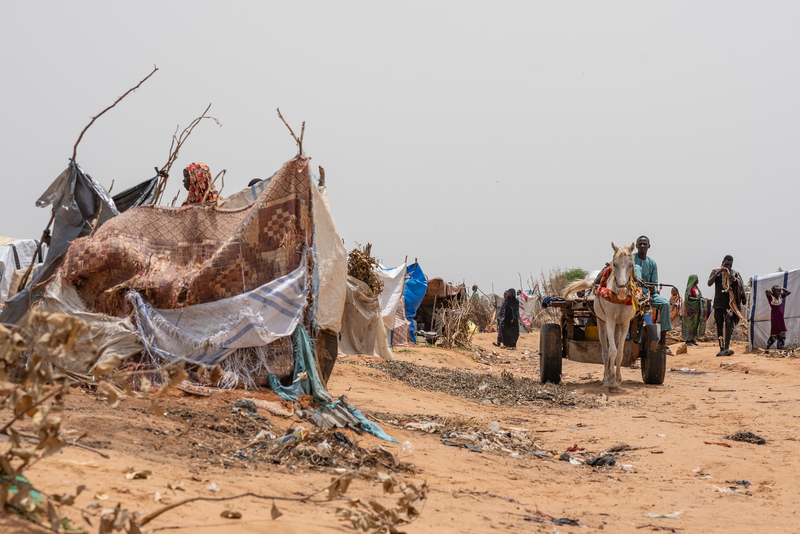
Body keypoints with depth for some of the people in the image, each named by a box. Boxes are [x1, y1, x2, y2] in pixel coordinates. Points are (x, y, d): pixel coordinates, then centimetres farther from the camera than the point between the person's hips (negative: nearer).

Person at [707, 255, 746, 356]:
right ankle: (721, 348, 14)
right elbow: (709, 283, -7)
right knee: (719, 326, 5)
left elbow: (741, 287, -2)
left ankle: (727, 348, -25)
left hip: (730, 303, -2)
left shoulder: (735, 274, 7)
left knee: (729, 323, -17)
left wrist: (734, 279, -20)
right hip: (718, 303, 2)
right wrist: (718, 272, -17)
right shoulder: (716, 272, 8)